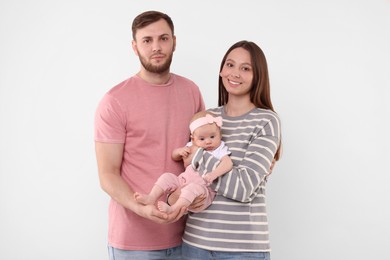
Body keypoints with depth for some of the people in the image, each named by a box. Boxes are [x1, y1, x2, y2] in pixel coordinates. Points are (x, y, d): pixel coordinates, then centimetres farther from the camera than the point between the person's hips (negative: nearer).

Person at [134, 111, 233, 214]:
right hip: (184, 181, 6)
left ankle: (172, 209, -47)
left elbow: (228, 163, -20)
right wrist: (180, 151, -1)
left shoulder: (220, 150, -1)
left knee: (193, 188, -38)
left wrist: (214, 174, -37)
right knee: (167, 177, -9)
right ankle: (151, 198, -22)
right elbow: (174, 156, 25)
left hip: (204, 188, -6)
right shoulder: (192, 147, 14)